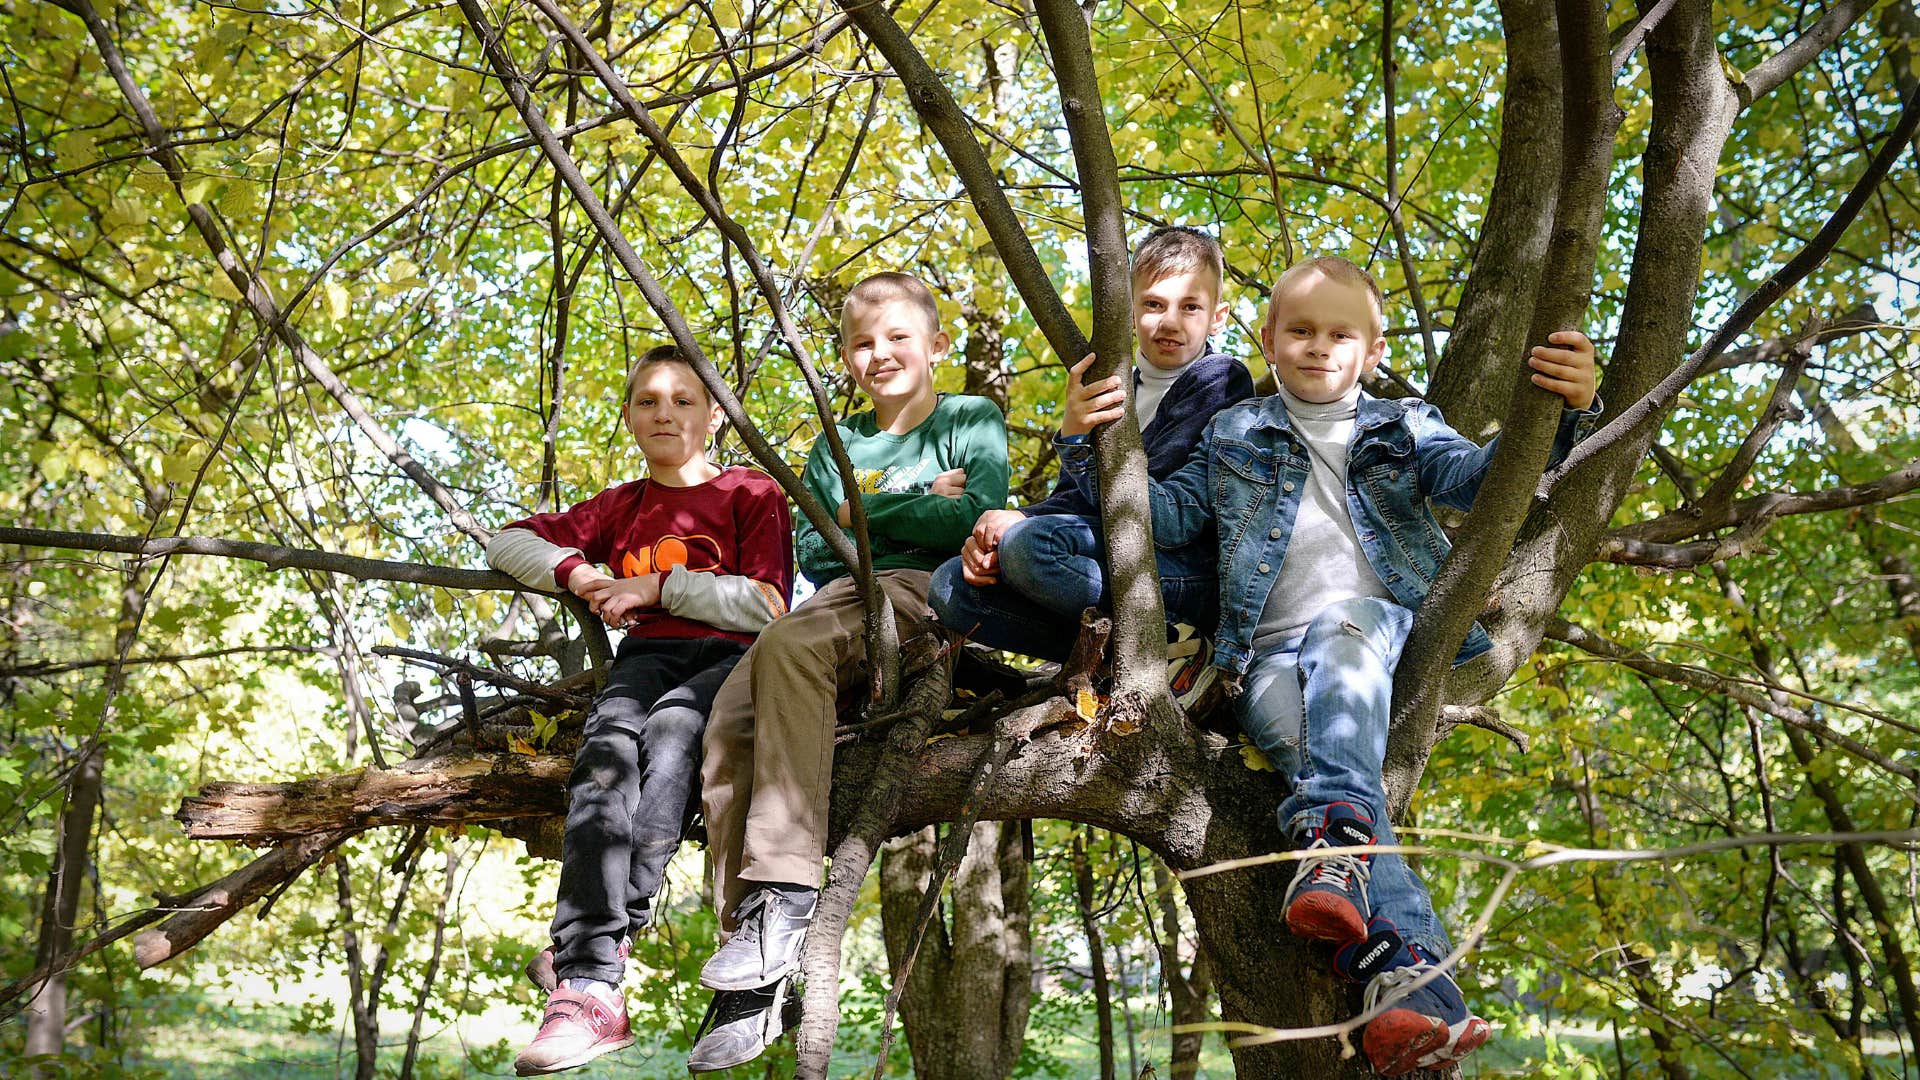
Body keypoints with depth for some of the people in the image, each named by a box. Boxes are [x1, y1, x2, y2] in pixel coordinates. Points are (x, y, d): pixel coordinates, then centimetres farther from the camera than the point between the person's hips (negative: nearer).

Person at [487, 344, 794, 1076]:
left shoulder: (753, 494, 13)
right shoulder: (621, 508, 26)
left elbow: (767, 607, -1)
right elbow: (508, 541, 22)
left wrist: (657, 585, -6)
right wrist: (577, 575, 2)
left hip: (732, 659, -2)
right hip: (648, 656, 2)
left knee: (671, 726, -37)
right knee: (607, 746, -32)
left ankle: (597, 935, -43)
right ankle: (592, 989, -47)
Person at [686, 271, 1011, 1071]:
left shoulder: (971, 420, 12)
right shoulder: (839, 444, 26)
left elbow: (976, 517, -7)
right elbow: (811, 550, 14)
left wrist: (864, 511, 0)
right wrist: (919, 508, 3)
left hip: (924, 592, -5)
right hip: (842, 598, 5)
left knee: (789, 643, -35)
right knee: (730, 717, -23)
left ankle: (784, 894, -40)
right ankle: (755, 954, -25)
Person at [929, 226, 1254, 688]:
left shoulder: (1221, 380, -3)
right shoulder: (1114, 390, 18)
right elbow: (1072, 494, 11)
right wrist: (994, 532, -8)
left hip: (1197, 571, -7)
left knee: (1029, 543, -31)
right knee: (951, 585, -8)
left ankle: (1170, 645, -19)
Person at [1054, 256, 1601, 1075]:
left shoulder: (1404, 429, 20)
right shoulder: (1235, 437, 21)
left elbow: (1484, 477, 5)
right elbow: (1167, 514, 15)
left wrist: (1565, 414, -15)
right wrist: (1093, 448, -2)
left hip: (1383, 635, 0)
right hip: (1272, 656, 0)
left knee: (1339, 627, -36)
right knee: (1315, 750, -31)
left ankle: (1335, 846, -53)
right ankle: (1413, 984, -46)